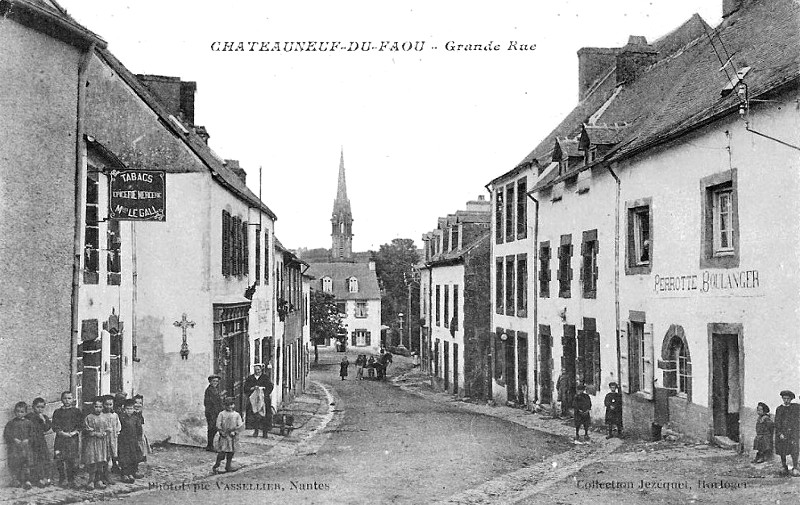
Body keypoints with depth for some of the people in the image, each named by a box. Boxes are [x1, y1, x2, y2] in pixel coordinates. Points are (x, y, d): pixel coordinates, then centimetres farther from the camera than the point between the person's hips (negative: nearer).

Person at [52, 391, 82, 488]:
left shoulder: (76, 411, 8)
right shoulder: (57, 412, 11)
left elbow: (80, 425, 4)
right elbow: (55, 426, 5)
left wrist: (74, 432, -12)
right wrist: (62, 433, -11)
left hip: (73, 438, -1)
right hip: (60, 438, 1)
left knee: (72, 460, -4)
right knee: (59, 460, -4)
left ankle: (71, 480, 6)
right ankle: (62, 479, 8)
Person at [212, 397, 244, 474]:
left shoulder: (237, 415, 6)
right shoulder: (222, 414, 0)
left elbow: (240, 425, 1)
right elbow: (218, 425, -3)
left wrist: (235, 432, -12)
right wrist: (222, 432, -13)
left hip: (233, 437, 3)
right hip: (223, 436, -3)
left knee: (231, 452, 7)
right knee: (222, 451, -8)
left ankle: (228, 466, 18)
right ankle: (216, 466, 3)